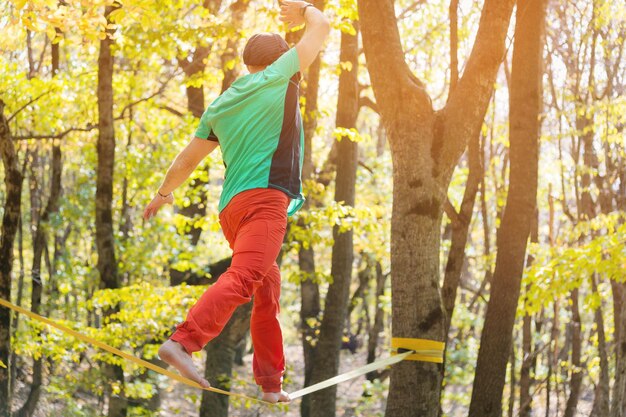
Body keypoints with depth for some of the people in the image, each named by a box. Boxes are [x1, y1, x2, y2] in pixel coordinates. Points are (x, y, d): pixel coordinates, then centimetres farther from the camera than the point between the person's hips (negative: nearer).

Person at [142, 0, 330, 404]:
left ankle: (271, 383, 17)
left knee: (268, 290, 16)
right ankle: (183, 342, -39)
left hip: (232, 205, 8)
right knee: (244, 278, -22)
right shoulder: (276, 78, 5)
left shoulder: (219, 106, 20)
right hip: (265, 197, -8)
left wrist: (164, 193, 41)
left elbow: (186, 161, 26)